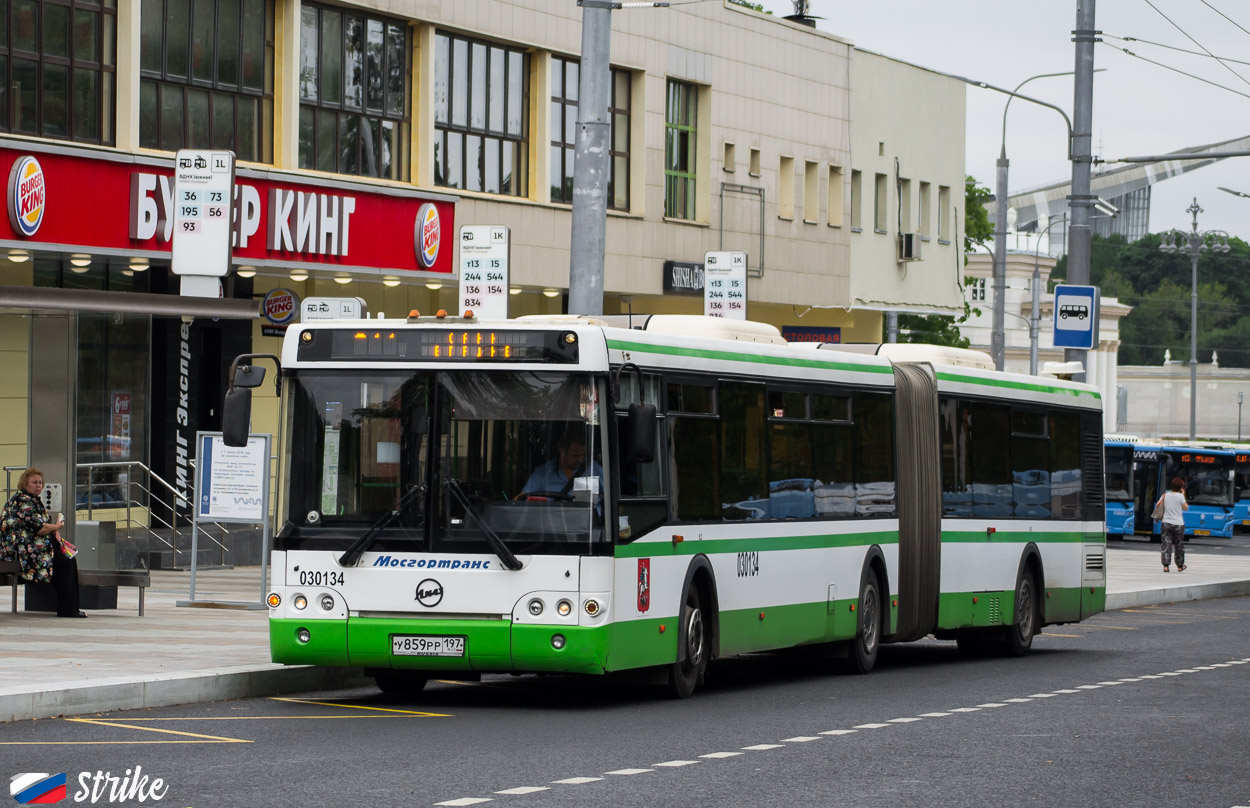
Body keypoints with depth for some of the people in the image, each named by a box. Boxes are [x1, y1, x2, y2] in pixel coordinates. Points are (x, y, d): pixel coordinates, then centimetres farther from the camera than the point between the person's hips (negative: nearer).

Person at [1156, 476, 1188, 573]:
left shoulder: (1165, 495, 2)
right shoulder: (1180, 496, -8)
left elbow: (1157, 506, 5)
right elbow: (1185, 508, 4)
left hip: (1166, 523, 2)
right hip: (1178, 524, -2)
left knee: (1166, 545, -1)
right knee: (1179, 546, 12)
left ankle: (1166, 565, -12)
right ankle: (1180, 566, 22)